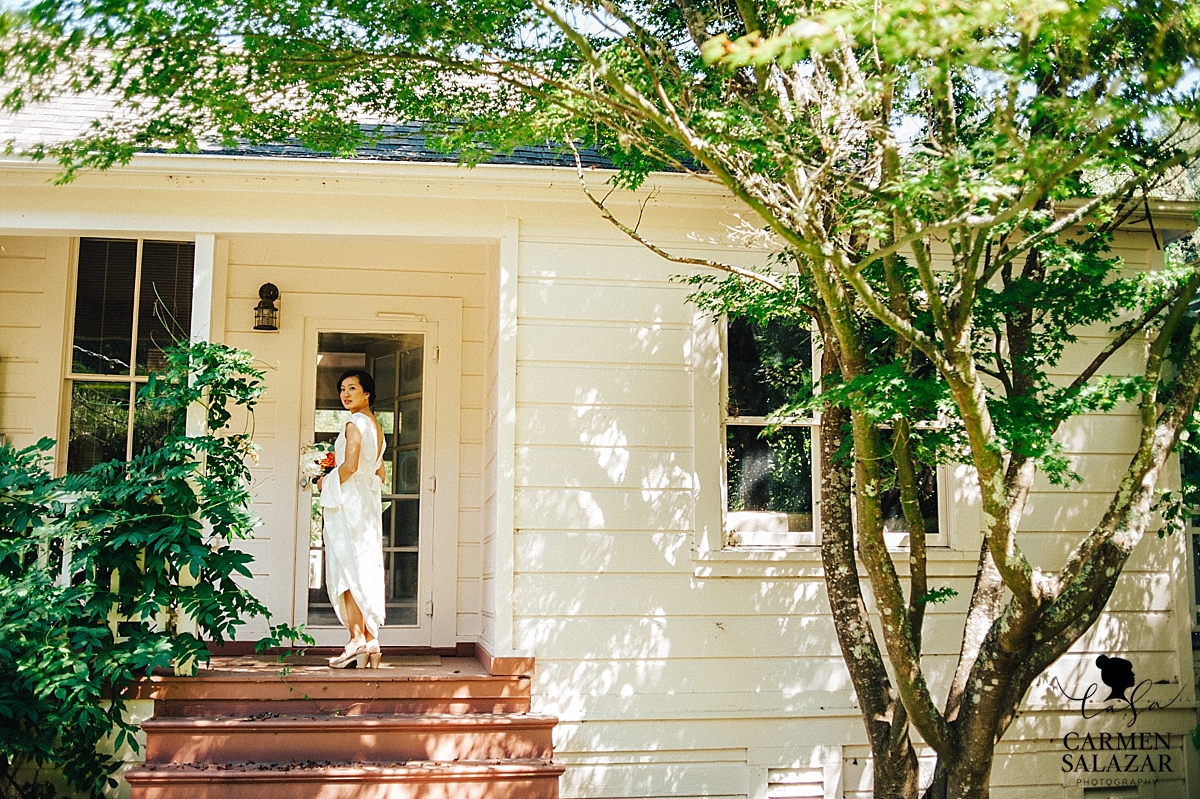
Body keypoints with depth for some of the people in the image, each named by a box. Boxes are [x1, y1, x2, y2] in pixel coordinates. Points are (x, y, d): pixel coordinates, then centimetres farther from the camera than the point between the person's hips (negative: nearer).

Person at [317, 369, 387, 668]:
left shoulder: (354, 424, -10)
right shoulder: (376, 426, 18)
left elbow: (350, 466, -20)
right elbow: (380, 474, 20)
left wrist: (326, 482, -5)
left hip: (348, 501, -9)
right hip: (369, 503, 9)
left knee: (346, 568, -8)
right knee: (366, 570, 6)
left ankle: (358, 639, -12)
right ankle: (371, 642, 5)